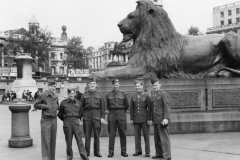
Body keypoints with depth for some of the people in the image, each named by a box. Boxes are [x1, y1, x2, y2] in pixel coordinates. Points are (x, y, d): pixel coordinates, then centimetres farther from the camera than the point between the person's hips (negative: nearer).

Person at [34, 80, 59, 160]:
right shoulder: (42, 95, -4)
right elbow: (35, 105, -1)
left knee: (53, 140, 9)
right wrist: (45, 106, -12)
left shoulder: (56, 97, 12)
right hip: (45, 120, -5)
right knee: (46, 140, -10)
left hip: (54, 120, 5)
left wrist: (57, 107, 6)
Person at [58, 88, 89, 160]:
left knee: (79, 138, -3)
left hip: (76, 121, 1)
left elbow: (80, 113, 22)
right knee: (68, 140, 4)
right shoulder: (63, 102, 1)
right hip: (67, 122, -1)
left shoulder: (78, 103, 7)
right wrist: (65, 120, 10)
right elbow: (60, 114, 11)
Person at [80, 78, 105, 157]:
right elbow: (82, 106, 10)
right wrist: (82, 115, 0)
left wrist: (102, 117, -2)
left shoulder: (99, 95, 8)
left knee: (97, 135, 2)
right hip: (87, 116, 0)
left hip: (97, 116, 0)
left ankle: (97, 152, 11)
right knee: (87, 135, 2)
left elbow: (103, 107, 6)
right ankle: (87, 152, 11)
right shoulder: (84, 95, 9)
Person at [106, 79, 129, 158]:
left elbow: (127, 105, 12)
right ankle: (111, 152, 5)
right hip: (112, 115, 0)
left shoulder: (123, 94, 4)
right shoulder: (109, 95, 5)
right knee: (111, 135, 0)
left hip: (121, 115, 0)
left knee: (123, 134, 3)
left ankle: (123, 151, 11)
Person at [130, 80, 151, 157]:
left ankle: (147, 152, 8)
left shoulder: (146, 96, -3)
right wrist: (131, 119, 5)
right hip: (136, 119, 3)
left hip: (144, 119, -3)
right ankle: (138, 151, 16)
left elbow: (150, 108, -6)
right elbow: (131, 109, 10)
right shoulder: (133, 97, 8)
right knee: (137, 136, 7)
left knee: (146, 135, 1)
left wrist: (149, 119, -11)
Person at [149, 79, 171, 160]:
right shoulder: (153, 94, 16)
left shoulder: (163, 94, -7)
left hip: (162, 119, -7)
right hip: (156, 120, 8)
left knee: (164, 137, -7)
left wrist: (166, 118, -22)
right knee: (157, 138, 9)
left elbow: (166, 107, -14)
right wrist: (151, 119, 17)